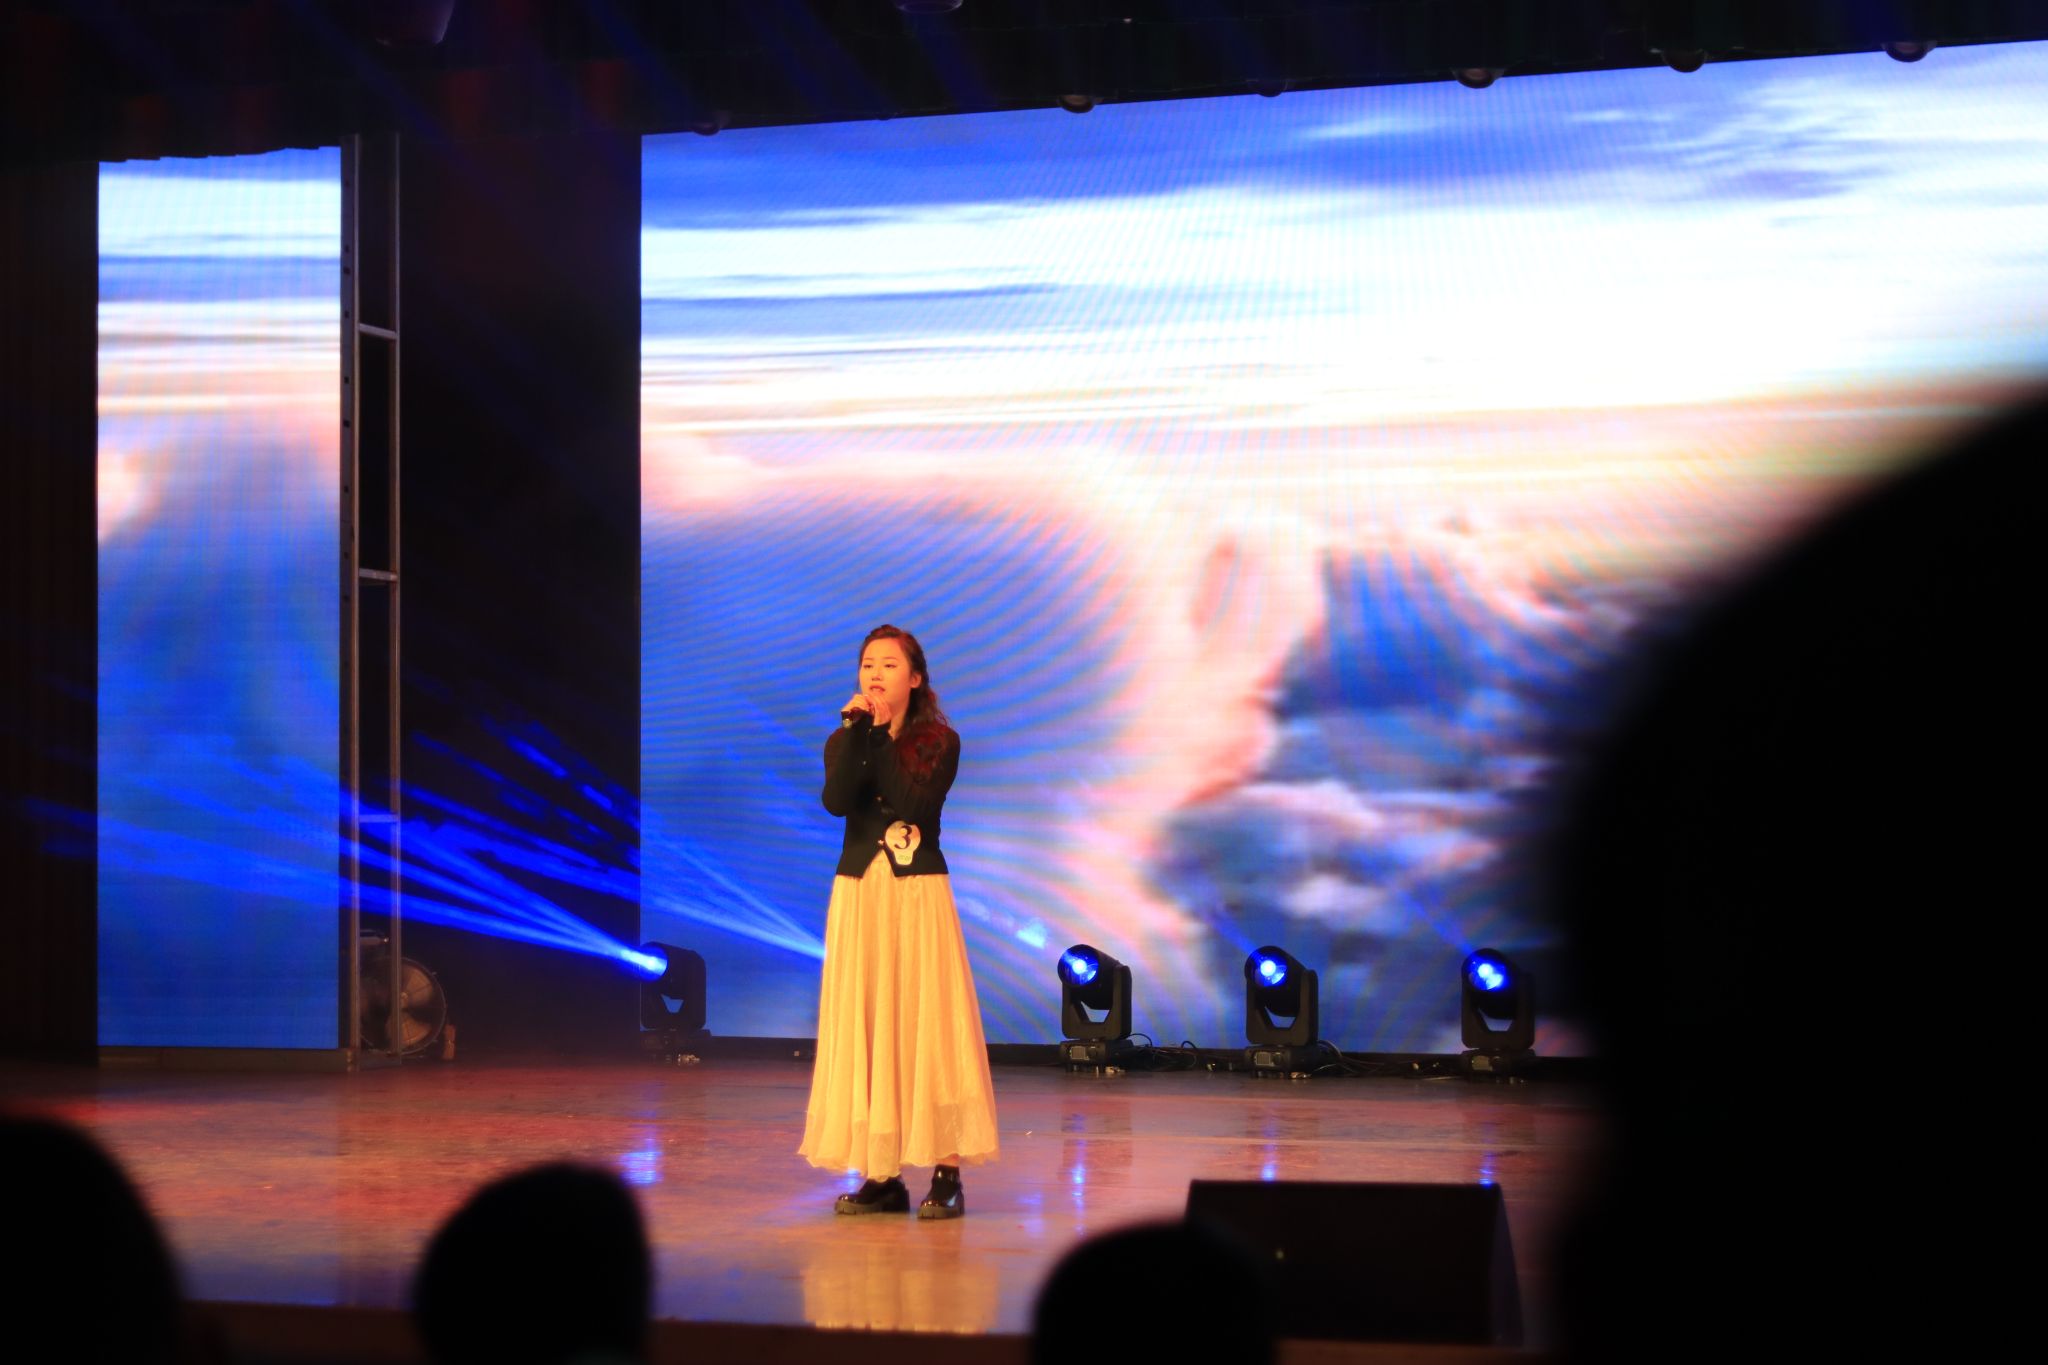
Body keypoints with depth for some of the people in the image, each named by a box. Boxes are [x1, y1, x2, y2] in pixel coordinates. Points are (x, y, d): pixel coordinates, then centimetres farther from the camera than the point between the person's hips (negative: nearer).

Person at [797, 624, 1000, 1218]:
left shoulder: (940, 742, 0)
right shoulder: (845, 739, 9)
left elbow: (913, 803, -17)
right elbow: (836, 800, -11)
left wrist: (882, 735, -13)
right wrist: (857, 730, -15)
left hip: (919, 895, -3)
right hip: (859, 894, 3)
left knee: (926, 1024, -6)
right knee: (864, 1026, 1)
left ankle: (946, 1172, -5)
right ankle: (882, 1175, 6)